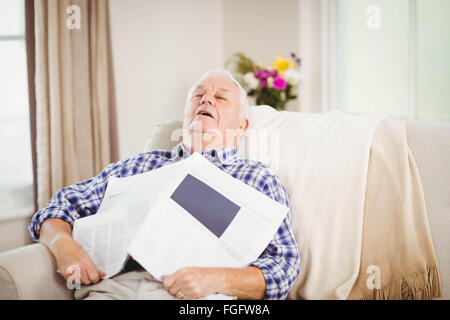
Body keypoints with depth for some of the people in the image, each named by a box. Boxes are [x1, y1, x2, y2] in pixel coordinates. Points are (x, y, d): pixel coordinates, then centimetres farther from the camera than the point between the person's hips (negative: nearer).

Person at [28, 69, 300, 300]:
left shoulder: (257, 178, 17)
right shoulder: (142, 165, 26)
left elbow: (285, 265, 6)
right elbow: (64, 204, 26)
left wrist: (216, 279, -12)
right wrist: (64, 244, 2)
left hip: (193, 297, -2)